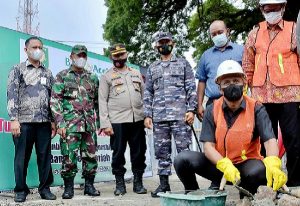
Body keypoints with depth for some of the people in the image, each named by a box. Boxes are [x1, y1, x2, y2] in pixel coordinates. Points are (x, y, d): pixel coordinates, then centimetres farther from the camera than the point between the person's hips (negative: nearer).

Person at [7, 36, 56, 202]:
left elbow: (52, 98, 16)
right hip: (24, 121, -3)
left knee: (45, 156, 4)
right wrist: (14, 119, -13)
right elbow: (12, 95, -3)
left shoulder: (47, 73, 17)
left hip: (44, 122, 3)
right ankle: (21, 190, 12)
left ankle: (45, 188, 14)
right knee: (22, 157, 2)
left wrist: (54, 121, 8)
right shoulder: (17, 70, 6)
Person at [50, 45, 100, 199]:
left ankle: (89, 186, 18)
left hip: (90, 125, 3)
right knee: (69, 158, -3)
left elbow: (98, 102, 18)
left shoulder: (93, 78, 15)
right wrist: (60, 123, -10)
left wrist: (98, 121, 10)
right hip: (70, 124, -3)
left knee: (91, 157, 5)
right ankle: (68, 188, 10)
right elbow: (55, 101, -2)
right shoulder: (62, 76, 4)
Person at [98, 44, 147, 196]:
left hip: (138, 120, 3)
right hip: (117, 121, -3)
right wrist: (105, 124, -9)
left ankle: (138, 182, 16)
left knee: (139, 152, 5)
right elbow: (102, 101, 0)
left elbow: (144, 96, 17)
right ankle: (120, 183, 12)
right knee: (118, 153, 1)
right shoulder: (106, 77, 6)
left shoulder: (136, 73, 17)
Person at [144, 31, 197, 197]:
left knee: (183, 149, -5)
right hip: (159, 117, 3)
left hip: (180, 115, -3)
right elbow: (148, 93, 16)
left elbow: (191, 88, 4)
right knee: (162, 151, 5)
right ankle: (164, 183, 13)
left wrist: (191, 110, -7)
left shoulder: (183, 64, 10)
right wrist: (147, 115, 6)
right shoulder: (152, 68, 19)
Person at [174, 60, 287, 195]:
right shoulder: (212, 110, -4)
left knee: (258, 170, -36)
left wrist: (272, 164, -43)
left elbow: (269, 140, -21)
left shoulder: (256, 109, -8)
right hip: (218, 165, 2)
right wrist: (225, 165, -32)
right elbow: (208, 146, -12)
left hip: (245, 164, -1)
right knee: (183, 160, -20)